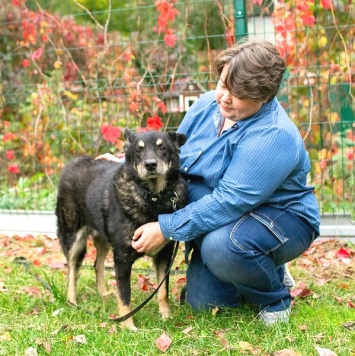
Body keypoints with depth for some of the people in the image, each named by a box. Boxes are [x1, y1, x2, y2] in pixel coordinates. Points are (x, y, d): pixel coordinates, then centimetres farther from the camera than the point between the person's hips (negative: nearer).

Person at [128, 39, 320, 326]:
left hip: (281, 220, -7)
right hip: (217, 223, 8)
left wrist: (166, 229, -31)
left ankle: (276, 299, -6)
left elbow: (228, 202, -32)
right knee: (203, 302, 2)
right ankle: (266, 271, 28)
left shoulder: (273, 136, -28)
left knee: (221, 246, -36)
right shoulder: (207, 104, -4)